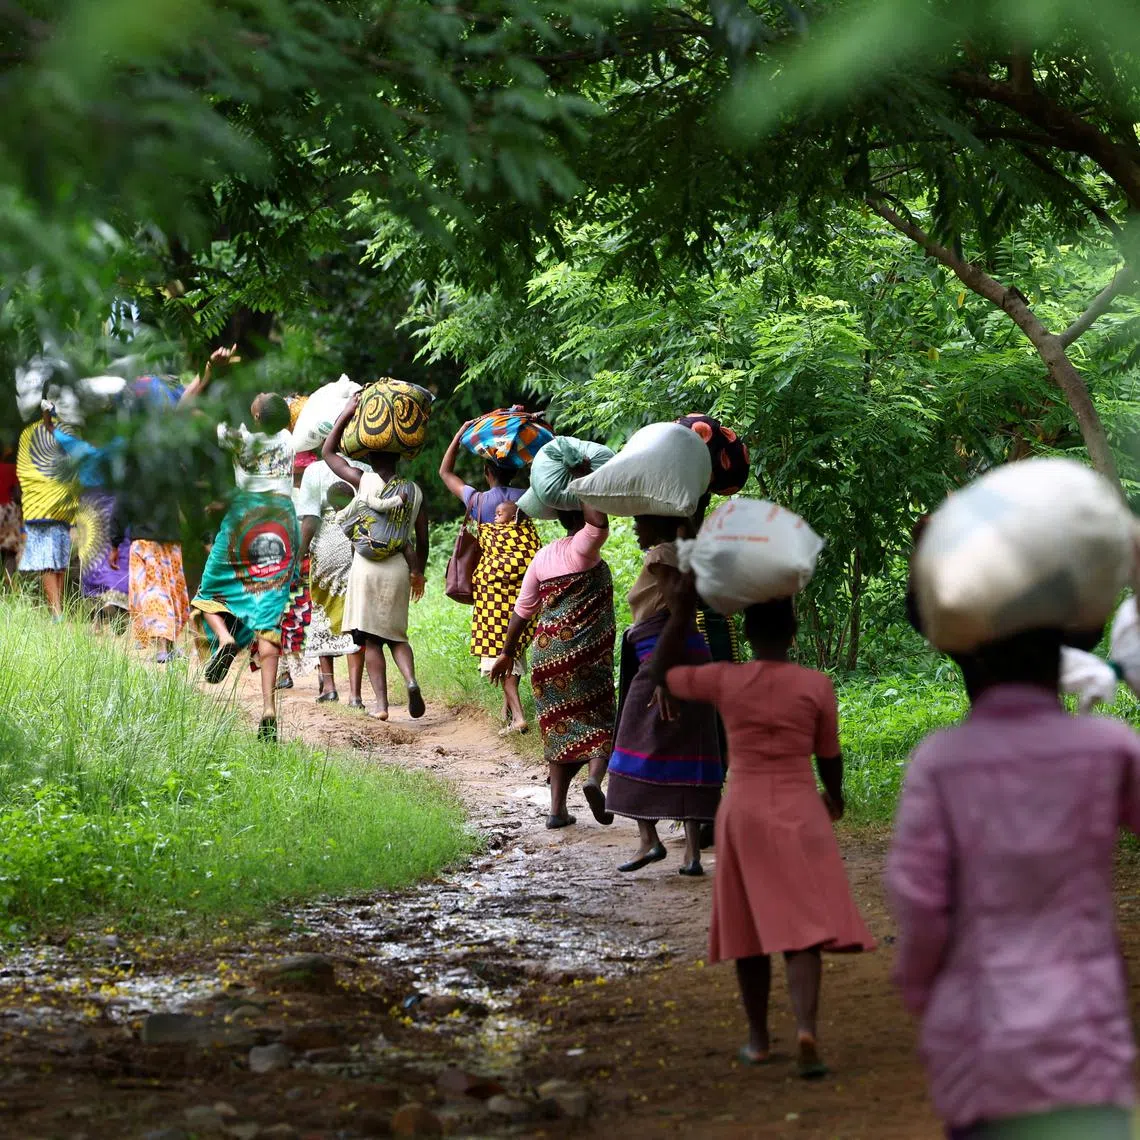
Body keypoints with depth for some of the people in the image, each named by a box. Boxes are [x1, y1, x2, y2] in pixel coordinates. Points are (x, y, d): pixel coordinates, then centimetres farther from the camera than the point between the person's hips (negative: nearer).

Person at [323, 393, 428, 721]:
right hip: (399, 569, 3)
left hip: (366, 568, -3)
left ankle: (381, 703, -2)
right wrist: (418, 572, 24)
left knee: (371, 639, 2)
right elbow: (422, 539, 10)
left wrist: (347, 413, 10)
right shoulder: (414, 491, 3)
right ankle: (410, 679, -13)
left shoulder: (363, 481, -5)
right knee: (397, 634, 15)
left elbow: (328, 452, 7)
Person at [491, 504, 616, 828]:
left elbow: (522, 610, 13)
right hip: (588, 654, -5)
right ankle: (595, 777, -24)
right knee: (598, 720, 4)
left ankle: (557, 808, 7)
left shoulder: (543, 557, 11)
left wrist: (507, 652, 20)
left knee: (560, 728, 12)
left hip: (547, 652, 5)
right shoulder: (583, 548, -8)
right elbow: (599, 521, -29)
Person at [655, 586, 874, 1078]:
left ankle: (758, 1038, 21)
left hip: (742, 813, 2)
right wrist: (835, 797, 24)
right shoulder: (816, 686, -6)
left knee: (751, 925, 14)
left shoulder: (722, 681, -5)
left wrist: (680, 615, 11)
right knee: (804, 926, -4)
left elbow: (659, 674, 10)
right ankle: (806, 1028, -24)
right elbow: (829, 758, 4)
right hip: (800, 814, -2)